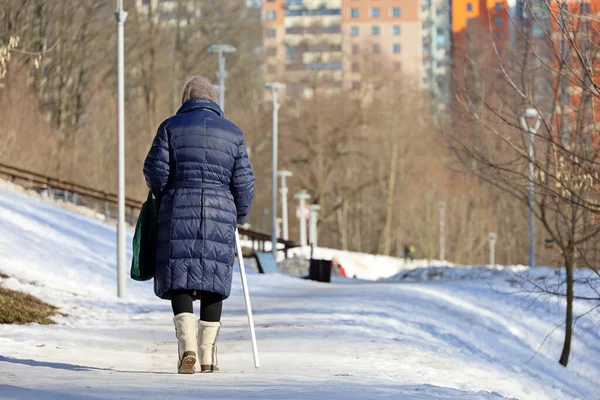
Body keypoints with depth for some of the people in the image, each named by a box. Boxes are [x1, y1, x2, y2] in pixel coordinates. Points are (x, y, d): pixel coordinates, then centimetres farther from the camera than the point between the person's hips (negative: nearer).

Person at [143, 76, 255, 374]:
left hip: (179, 213, -1)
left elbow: (155, 171, -2)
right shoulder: (232, 133, 7)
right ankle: (208, 355, 8)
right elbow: (243, 182, 5)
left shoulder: (171, 127, 2)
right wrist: (241, 215, 19)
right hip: (219, 215, 1)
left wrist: (162, 195, 19)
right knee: (213, 282, 8)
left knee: (180, 281, 1)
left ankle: (187, 346, -18)